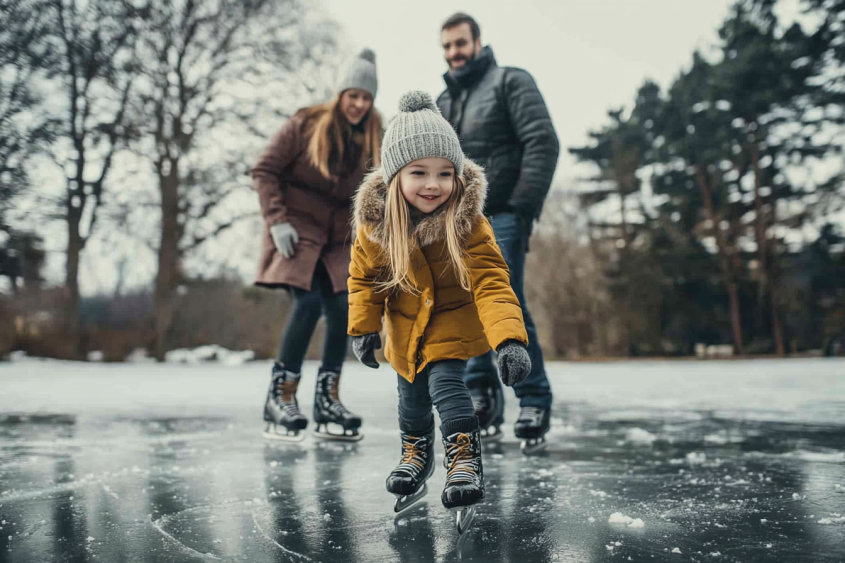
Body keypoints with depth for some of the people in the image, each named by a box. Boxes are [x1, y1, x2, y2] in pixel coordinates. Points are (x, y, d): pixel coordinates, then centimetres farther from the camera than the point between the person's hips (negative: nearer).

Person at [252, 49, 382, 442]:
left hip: (337, 234, 5)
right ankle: (279, 399, -8)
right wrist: (277, 221, -13)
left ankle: (328, 400, 6)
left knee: (343, 307, -8)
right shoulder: (307, 124, -7)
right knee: (308, 302, -20)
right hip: (298, 226, -4)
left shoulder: (373, 140, 4)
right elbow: (264, 171, -5)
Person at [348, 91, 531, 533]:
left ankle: (465, 460, -4)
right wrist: (363, 328, -5)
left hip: (455, 318, -3)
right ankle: (416, 454, 39)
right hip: (405, 323, 4)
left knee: (445, 380, -21)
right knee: (411, 392, 15)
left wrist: (509, 339, -45)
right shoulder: (375, 221, -19)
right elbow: (364, 276, -3)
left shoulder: (468, 222, -28)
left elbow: (491, 282, -34)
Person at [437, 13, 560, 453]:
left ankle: (534, 403, -3)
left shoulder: (510, 82, 3)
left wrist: (524, 207, -16)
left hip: (499, 219, -6)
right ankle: (482, 400, 13)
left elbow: (543, 143, -8)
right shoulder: (442, 103, 22)